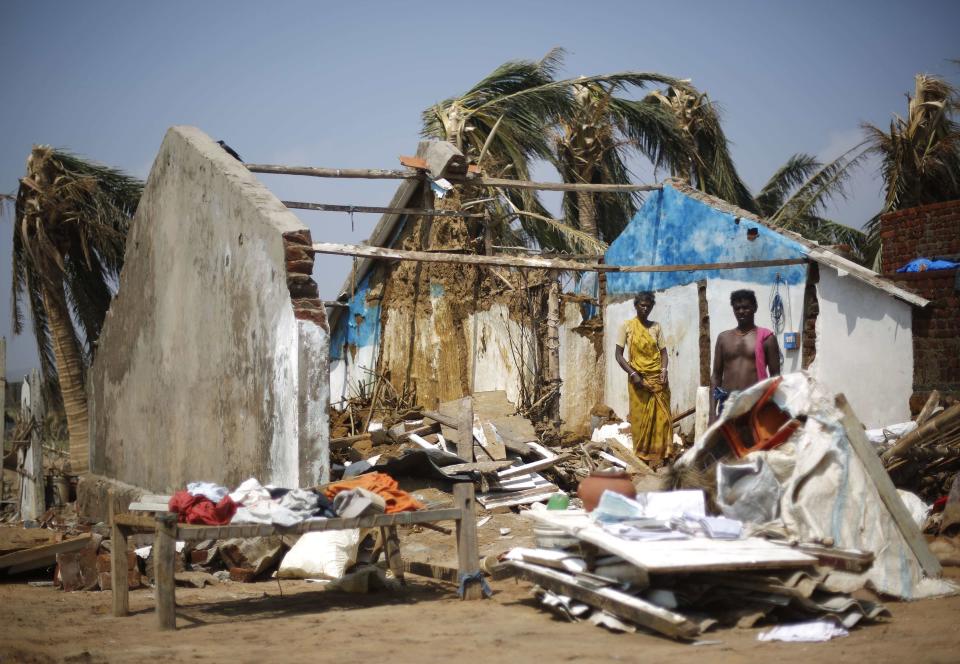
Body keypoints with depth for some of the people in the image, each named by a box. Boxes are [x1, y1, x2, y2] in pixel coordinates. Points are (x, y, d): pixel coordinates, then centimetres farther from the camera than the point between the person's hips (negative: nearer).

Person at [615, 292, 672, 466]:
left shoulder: (656, 327, 8)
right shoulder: (627, 326, -1)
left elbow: (663, 352, 8)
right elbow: (619, 355, -3)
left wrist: (664, 370, -11)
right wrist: (632, 374, -15)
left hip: (657, 379, 2)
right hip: (638, 379, -2)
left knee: (661, 418, 0)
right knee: (640, 419, 1)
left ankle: (658, 456, 7)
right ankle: (642, 458, 11)